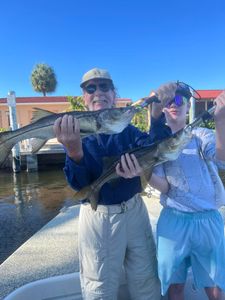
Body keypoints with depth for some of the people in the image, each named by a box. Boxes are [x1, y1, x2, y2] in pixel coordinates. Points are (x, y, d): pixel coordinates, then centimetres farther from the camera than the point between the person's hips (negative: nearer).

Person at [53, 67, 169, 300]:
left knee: (146, 280, 20)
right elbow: (79, 184, -18)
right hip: (98, 217, -2)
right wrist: (74, 152, -38)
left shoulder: (127, 129, 2)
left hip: (134, 210, 3)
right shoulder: (76, 132, -7)